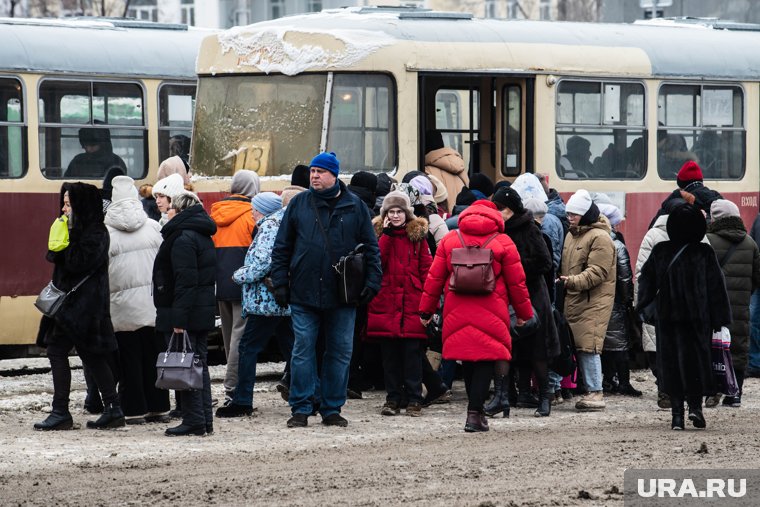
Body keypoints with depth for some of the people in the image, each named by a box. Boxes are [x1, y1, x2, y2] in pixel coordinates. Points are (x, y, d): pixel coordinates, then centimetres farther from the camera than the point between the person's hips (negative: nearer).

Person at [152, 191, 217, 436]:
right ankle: (205, 421, 15)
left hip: (183, 314, -10)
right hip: (203, 312, 10)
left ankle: (193, 421, -5)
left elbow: (185, 280, -22)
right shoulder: (203, 236, 15)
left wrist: (178, 319, -23)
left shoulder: (182, 238, -15)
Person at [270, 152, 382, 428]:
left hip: (341, 295, 0)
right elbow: (282, 247, 8)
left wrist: (372, 281, -2)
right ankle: (301, 409, 4)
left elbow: (371, 247, 8)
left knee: (340, 352, 4)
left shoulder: (355, 206, 4)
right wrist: (280, 283, 1)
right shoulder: (299, 204, 5)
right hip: (304, 292, 0)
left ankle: (332, 408, 13)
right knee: (303, 350, -1)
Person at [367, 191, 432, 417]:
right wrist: (387, 234, -9)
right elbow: (377, 261, -7)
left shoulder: (417, 235, 7)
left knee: (412, 351, -3)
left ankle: (413, 399, 2)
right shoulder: (379, 233, 9)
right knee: (389, 352, 4)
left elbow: (426, 268, 3)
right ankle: (393, 398, 11)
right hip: (386, 302, 1)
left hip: (412, 301, -1)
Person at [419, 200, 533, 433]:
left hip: (457, 313, 3)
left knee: (467, 361, 14)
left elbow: (434, 278, 9)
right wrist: (524, 313, 15)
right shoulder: (503, 243, 1)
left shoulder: (449, 240, 8)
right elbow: (516, 282, 4)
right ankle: (475, 413, -9)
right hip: (490, 314, -3)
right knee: (485, 361, 0)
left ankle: (475, 410, 20)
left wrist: (426, 310, 16)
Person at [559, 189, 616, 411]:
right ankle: (591, 391, 13)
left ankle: (596, 393, -10)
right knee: (579, 345, 7)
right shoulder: (571, 235, 18)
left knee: (588, 345, -13)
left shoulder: (600, 237, -10)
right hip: (574, 300, 9)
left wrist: (573, 282, -26)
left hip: (594, 301, -9)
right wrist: (562, 281, 13)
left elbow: (597, 272, -18)